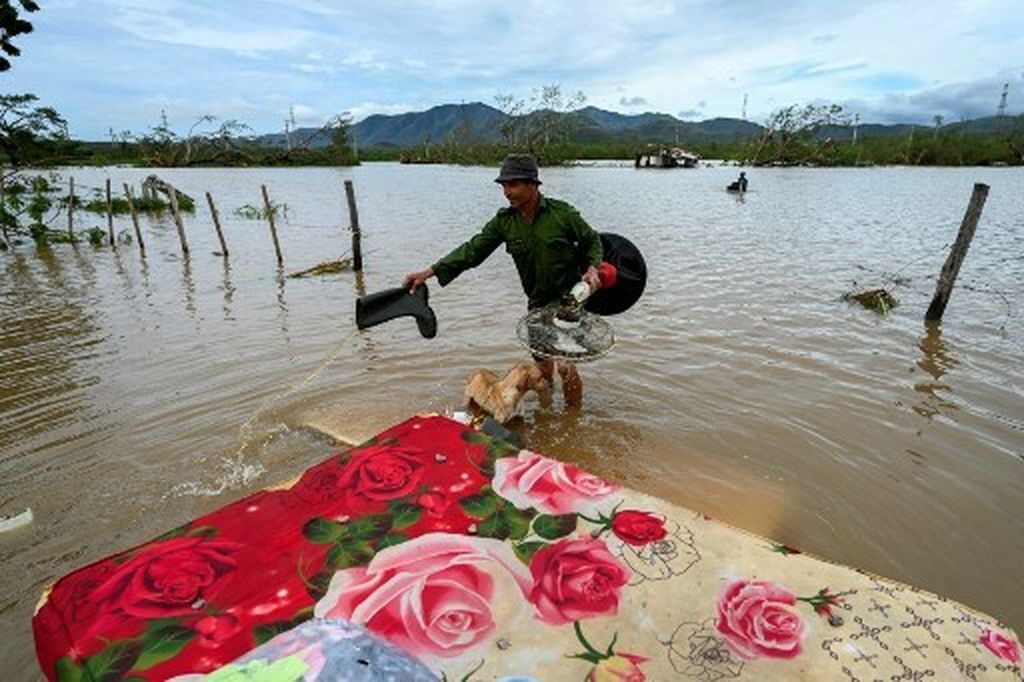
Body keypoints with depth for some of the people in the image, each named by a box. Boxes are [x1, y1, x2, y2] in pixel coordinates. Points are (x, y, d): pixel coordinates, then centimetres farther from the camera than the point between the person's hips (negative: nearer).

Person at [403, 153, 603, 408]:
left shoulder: (562, 213, -13)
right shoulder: (504, 221, -3)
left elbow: (593, 241, 2)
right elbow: (472, 250, -7)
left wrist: (592, 268, -18)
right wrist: (429, 272, -15)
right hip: (538, 302, 4)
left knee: (565, 365, -13)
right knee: (542, 369, 12)